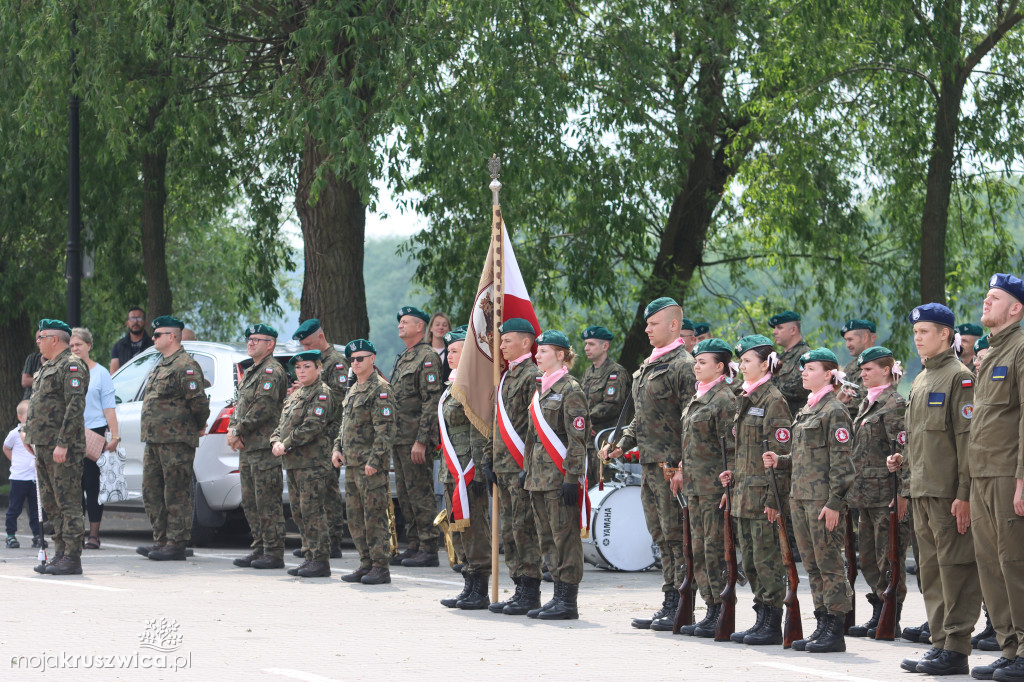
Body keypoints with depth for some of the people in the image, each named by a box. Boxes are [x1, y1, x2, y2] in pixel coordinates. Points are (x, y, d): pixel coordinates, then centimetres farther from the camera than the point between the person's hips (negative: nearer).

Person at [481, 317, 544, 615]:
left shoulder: (533, 376, -10)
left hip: (522, 467, -10)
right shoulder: (506, 377, 19)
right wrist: (489, 458, 17)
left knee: (524, 529, -7)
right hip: (504, 467, 10)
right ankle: (520, 590, 15)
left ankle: (531, 593, -3)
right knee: (509, 531, 10)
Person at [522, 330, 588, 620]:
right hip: (540, 475, 9)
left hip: (560, 476, -9)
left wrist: (572, 478, -18)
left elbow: (577, 439, -14)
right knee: (548, 539, 11)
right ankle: (559, 596, 17)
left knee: (565, 537, -5)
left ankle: (568, 602, -3)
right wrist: (527, 468, 18)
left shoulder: (570, 390, -10)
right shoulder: (542, 389, 16)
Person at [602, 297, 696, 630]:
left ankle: (681, 609, -1)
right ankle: (669, 605, 15)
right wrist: (622, 444, 13)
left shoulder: (684, 365, -11)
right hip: (649, 464, 9)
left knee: (676, 537, -5)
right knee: (661, 537, 11)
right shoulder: (649, 366, 18)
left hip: (672, 465, -9)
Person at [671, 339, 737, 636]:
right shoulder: (698, 397, 16)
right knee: (699, 548, 9)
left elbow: (731, 447, -14)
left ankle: (720, 616, -2)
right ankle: (712, 612, 13)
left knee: (715, 548, -6)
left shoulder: (725, 399, -11)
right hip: (695, 484, 9)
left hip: (715, 486, -9)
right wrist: (682, 469, 19)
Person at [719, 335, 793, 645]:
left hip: (763, 493, -9)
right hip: (743, 491, 9)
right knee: (749, 559, 11)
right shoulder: (745, 398, 16)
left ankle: (772, 625, 0)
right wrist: (732, 471, 8)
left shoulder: (774, 401, -11)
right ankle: (762, 619, 18)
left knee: (767, 558, -5)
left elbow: (781, 453, -15)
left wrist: (773, 498, -18)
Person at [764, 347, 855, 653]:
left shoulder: (834, 411, -10)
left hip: (823, 498, -9)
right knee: (812, 566, 11)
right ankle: (823, 625, 16)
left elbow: (840, 460, -14)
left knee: (829, 564, -6)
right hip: (800, 497, 9)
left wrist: (834, 502, -18)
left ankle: (836, 631, -3)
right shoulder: (807, 410, 17)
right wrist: (781, 461, 6)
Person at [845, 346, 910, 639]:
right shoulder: (866, 404, 17)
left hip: (886, 491, -9)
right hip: (865, 492, 9)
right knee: (869, 557, 11)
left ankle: (891, 619, 2)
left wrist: (902, 494, -20)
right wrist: (856, 489, 19)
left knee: (889, 557, -3)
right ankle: (878, 615, 17)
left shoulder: (895, 404, -10)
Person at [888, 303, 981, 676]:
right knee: (931, 570, 11)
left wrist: (965, 494, -19)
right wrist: (903, 459, 8)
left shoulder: (960, 377, -8)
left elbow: (968, 438, -14)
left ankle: (956, 649, -6)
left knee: (954, 568, -7)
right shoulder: (920, 382, 18)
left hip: (949, 492, -9)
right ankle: (940, 642, 16)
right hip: (922, 491, 9)